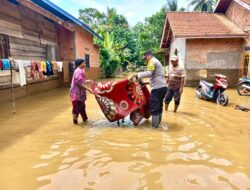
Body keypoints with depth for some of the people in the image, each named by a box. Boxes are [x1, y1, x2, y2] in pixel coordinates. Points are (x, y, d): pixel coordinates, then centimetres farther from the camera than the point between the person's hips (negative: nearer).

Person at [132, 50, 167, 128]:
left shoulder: (152, 61, -5)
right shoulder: (157, 62, 26)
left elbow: (149, 73, -20)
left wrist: (138, 75, -15)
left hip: (157, 87, -10)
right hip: (163, 86, 10)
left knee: (154, 107, -4)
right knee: (159, 106, 18)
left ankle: (154, 125, 2)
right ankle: (158, 122, 28)